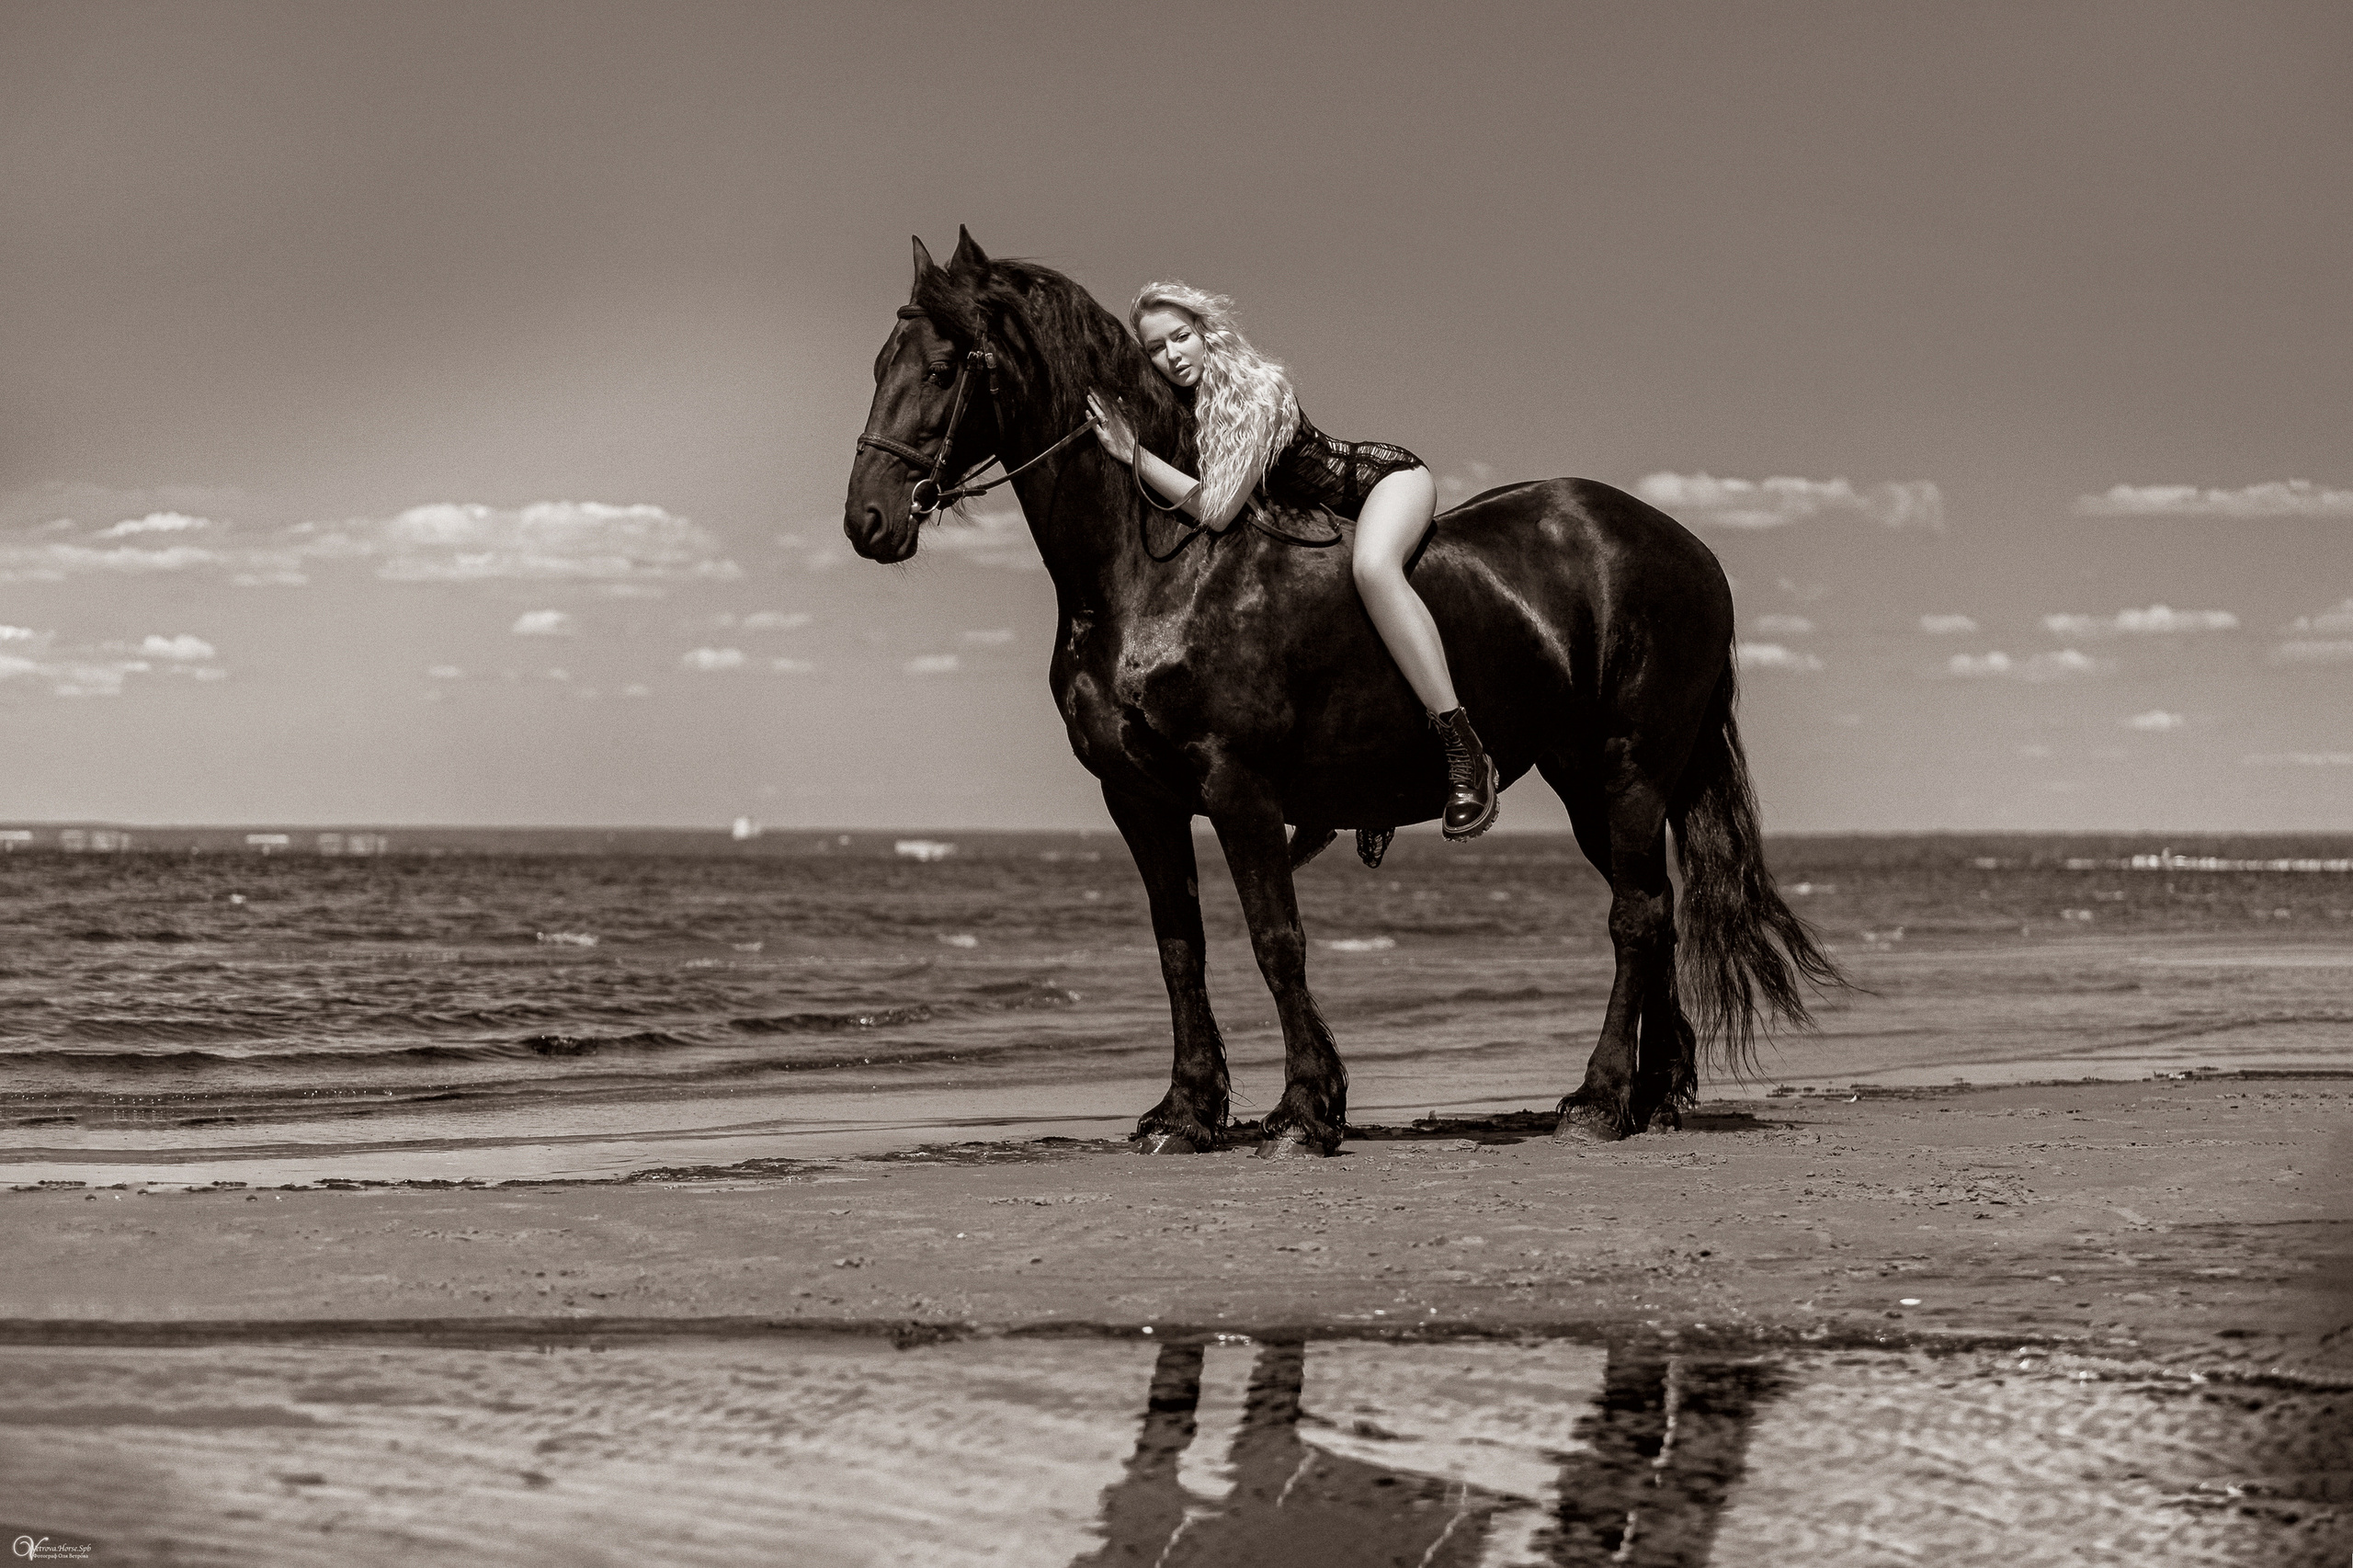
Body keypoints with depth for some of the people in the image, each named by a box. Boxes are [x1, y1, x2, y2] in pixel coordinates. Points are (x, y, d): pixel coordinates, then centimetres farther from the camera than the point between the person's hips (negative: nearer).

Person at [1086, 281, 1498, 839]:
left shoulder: (1260, 390, -29)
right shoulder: (1180, 404, -7)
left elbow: (1216, 510, -34)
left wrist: (1133, 454, -37)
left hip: (1388, 477, -9)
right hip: (1321, 513, 9)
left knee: (1372, 566, -40)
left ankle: (1465, 754, -40)